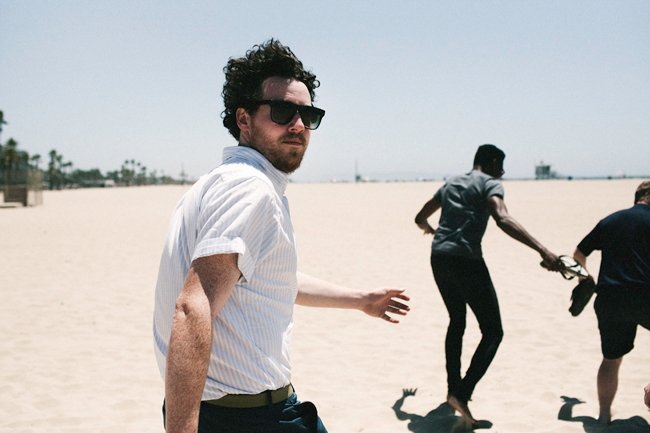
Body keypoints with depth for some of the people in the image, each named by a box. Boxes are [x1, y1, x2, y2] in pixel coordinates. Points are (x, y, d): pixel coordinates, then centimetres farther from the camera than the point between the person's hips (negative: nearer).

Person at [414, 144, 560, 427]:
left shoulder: (451, 183, 20)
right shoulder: (490, 183, -1)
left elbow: (420, 218, 28)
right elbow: (503, 219, -21)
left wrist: (430, 229, 52)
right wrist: (542, 250, -27)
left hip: (439, 258, 8)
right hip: (466, 260, -8)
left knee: (457, 322, 24)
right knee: (493, 331, -1)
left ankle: (454, 388, 29)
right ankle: (462, 394, -13)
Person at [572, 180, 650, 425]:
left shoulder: (609, 221, 15)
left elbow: (578, 255, 20)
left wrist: (585, 277, 36)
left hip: (609, 300, 4)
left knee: (611, 358, 16)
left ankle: (604, 414, 17)